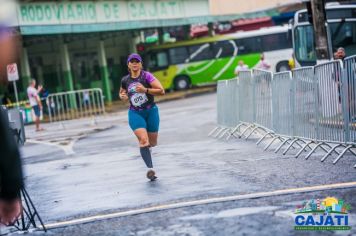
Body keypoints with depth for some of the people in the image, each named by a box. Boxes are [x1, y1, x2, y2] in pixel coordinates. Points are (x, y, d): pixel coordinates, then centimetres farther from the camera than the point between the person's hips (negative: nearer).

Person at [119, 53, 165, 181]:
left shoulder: (146, 76, -8)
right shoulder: (125, 80, 4)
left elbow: (161, 91, -14)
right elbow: (122, 92, 25)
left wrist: (145, 90, -26)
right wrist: (122, 96, 1)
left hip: (151, 111, 0)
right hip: (135, 113, 0)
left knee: (152, 143, 9)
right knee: (143, 140, -21)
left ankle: (146, 146, 47)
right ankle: (150, 168, -25)